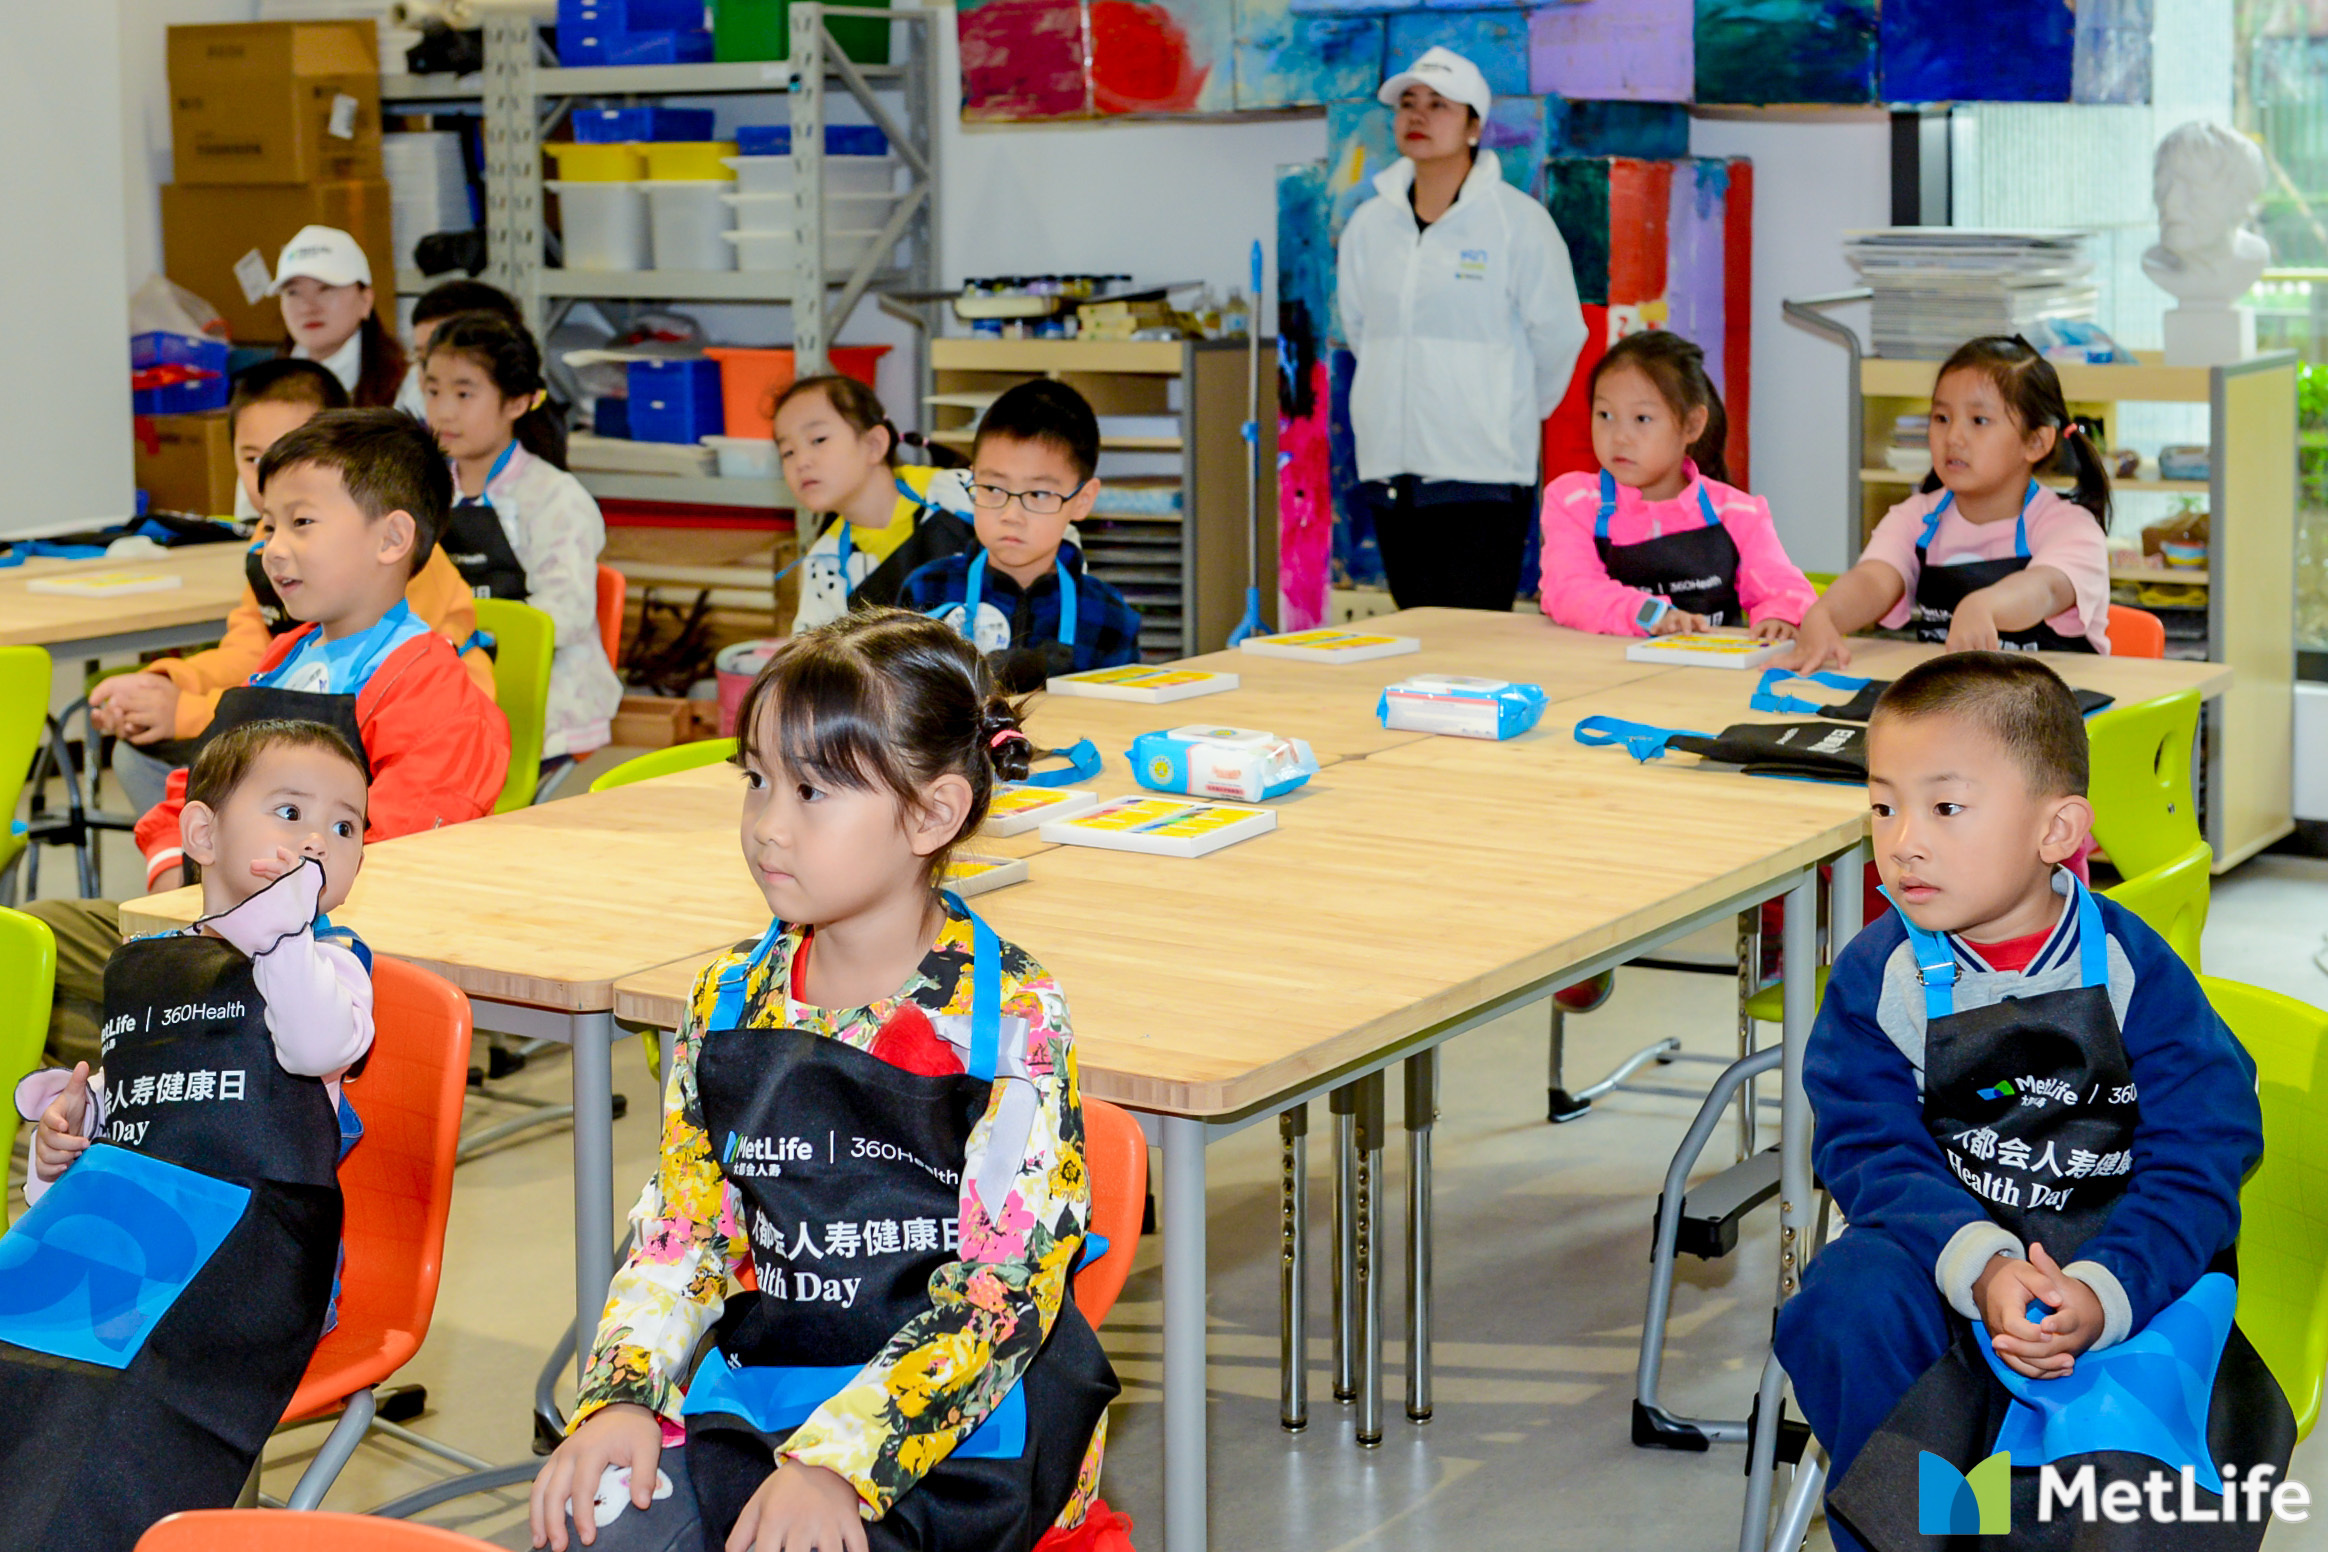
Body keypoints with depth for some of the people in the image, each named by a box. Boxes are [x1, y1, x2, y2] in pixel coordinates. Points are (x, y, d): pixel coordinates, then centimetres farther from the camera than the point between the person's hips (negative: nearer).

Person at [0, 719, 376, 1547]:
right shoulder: (139, 965, 23)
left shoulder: (327, 958, 5)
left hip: (246, 1229, -6)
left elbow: (322, 1043, -18)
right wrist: (67, 1120, 13)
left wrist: (277, 919, -24)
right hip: (114, 1199, 6)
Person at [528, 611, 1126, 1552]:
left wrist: (836, 1462, -24)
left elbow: (1002, 1289, -15)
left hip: (961, 1416, -5)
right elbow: (680, 1234, 10)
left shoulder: (1011, 1017, -11)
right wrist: (619, 1395, -8)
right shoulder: (730, 1000, 6)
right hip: (761, 1395, 5)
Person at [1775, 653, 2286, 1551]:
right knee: (1852, 1299, -27)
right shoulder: (1877, 978, -5)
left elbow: (2198, 1166, -11)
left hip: (2123, 1267, -2)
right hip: (1943, 1257, 2)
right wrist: (1980, 1266, -26)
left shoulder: (2136, 973, -10)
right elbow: (1869, 1150, -8)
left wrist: (2103, 1297, -28)